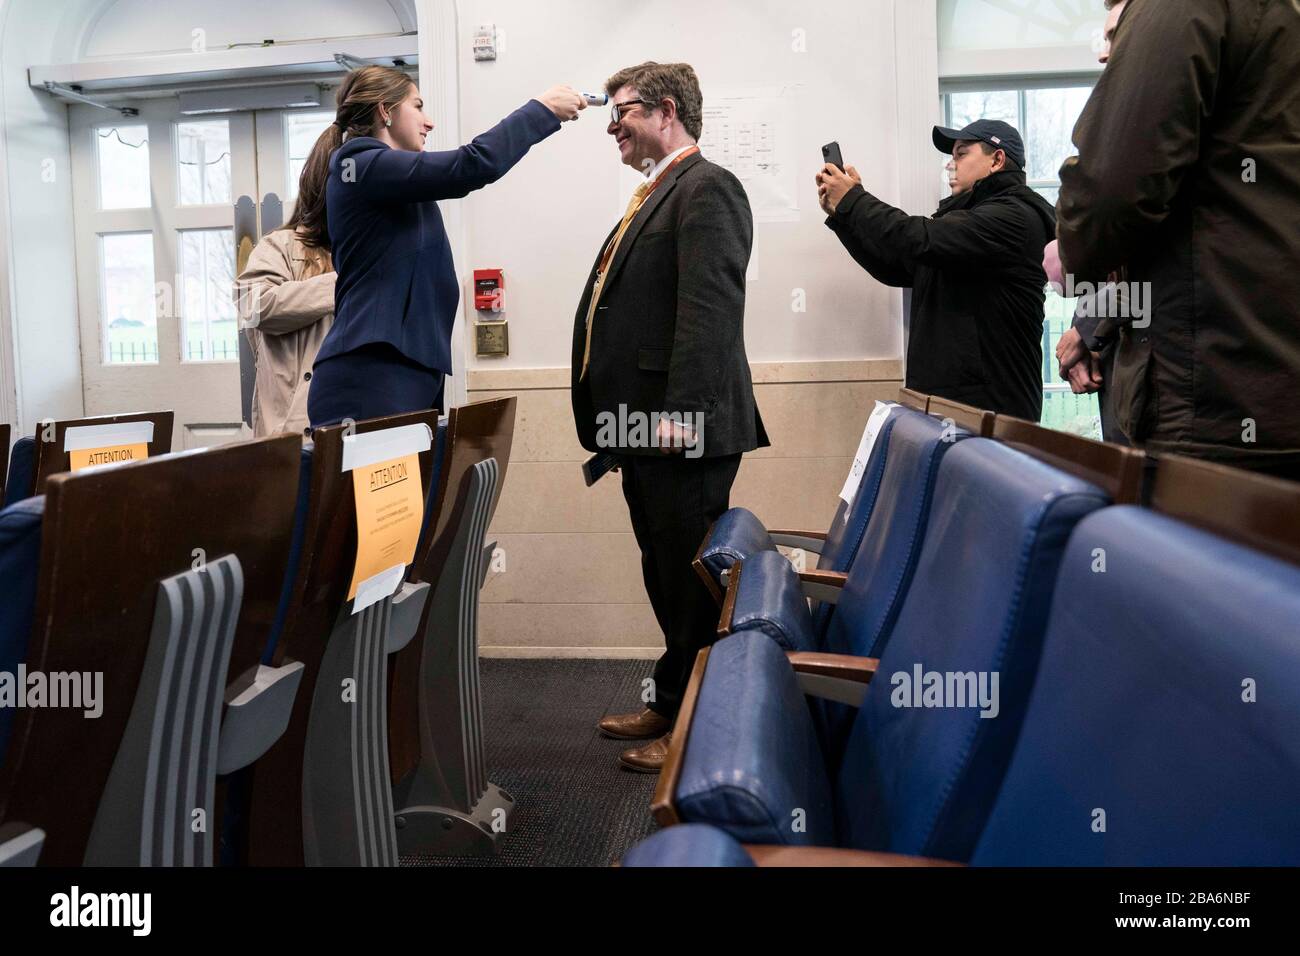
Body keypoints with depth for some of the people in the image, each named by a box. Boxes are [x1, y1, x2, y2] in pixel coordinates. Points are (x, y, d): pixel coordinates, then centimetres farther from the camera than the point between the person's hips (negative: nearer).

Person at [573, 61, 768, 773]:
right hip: (647, 427, 10)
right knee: (667, 576, 18)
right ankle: (672, 705, 32)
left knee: (692, 581, 0)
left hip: (683, 427, -10)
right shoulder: (658, 195, 21)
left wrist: (679, 414, -26)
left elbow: (709, 309, -21)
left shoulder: (706, 189, -10)